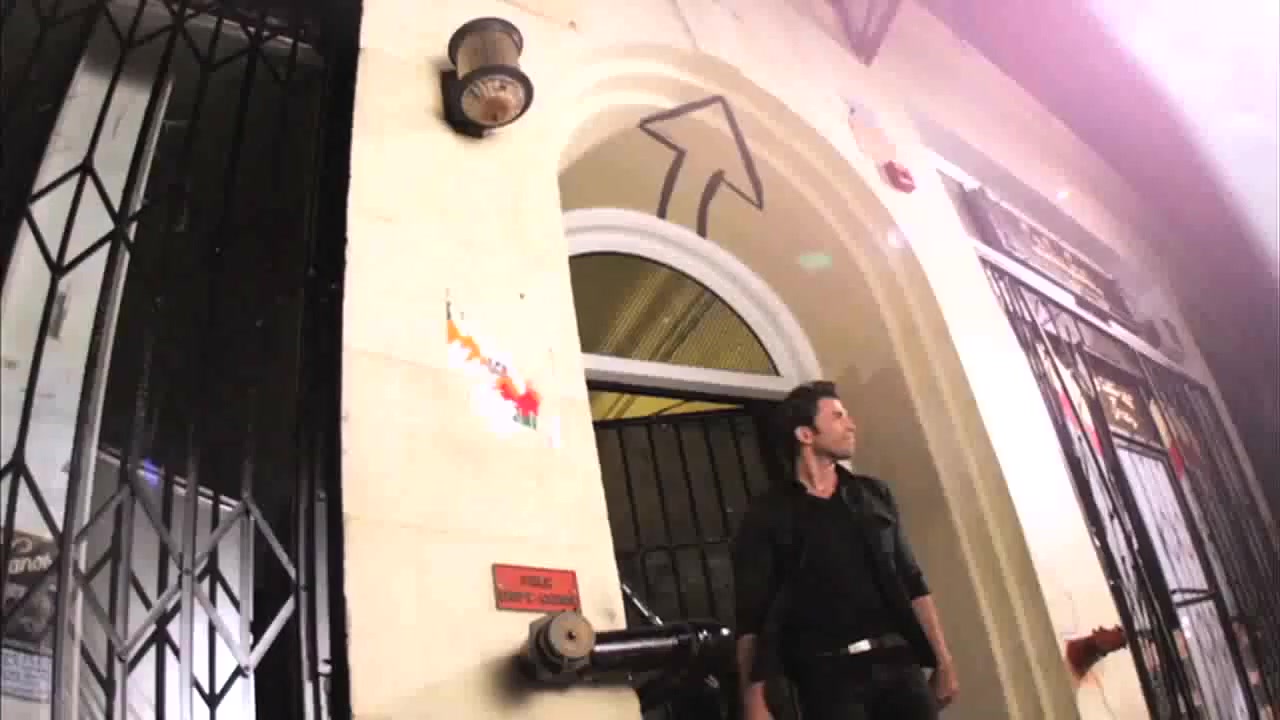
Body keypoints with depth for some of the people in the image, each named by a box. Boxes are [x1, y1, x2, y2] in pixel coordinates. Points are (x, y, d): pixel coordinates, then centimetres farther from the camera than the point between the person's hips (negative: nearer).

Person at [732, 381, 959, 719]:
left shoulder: (874, 495, 14)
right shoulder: (768, 515, 0)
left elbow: (912, 583, 16)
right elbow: (751, 618, -4)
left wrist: (943, 660, 10)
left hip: (897, 662, 4)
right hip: (829, 675, -4)